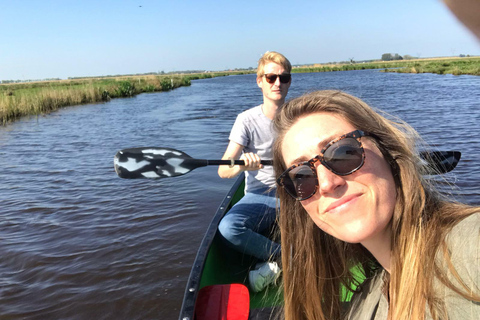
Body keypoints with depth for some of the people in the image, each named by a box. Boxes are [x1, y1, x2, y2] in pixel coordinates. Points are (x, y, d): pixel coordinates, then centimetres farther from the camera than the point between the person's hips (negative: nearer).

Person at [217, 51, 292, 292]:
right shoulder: (247, 120, -5)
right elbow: (223, 170, -13)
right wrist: (242, 165, -36)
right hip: (259, 197, -1)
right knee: (228, 228, -32)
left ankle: (276, 265, -14)